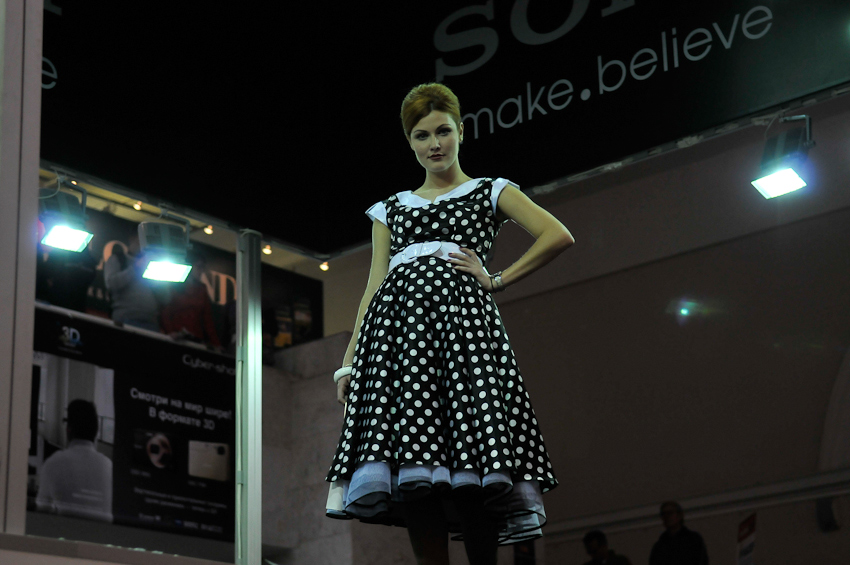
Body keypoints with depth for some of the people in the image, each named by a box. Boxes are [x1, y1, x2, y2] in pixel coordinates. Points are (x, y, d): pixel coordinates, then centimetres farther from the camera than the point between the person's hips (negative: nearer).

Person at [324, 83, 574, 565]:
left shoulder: (490, 192, 18)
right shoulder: (391, 208, 27)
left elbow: (559, 236, 5)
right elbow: (374, 286, 20)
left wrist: (496, 281, 0)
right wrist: (349, 361, 9)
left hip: (461, 313, -3)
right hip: (397, 318, 3)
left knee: (471, 469, -16)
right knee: (414, 470, -13)